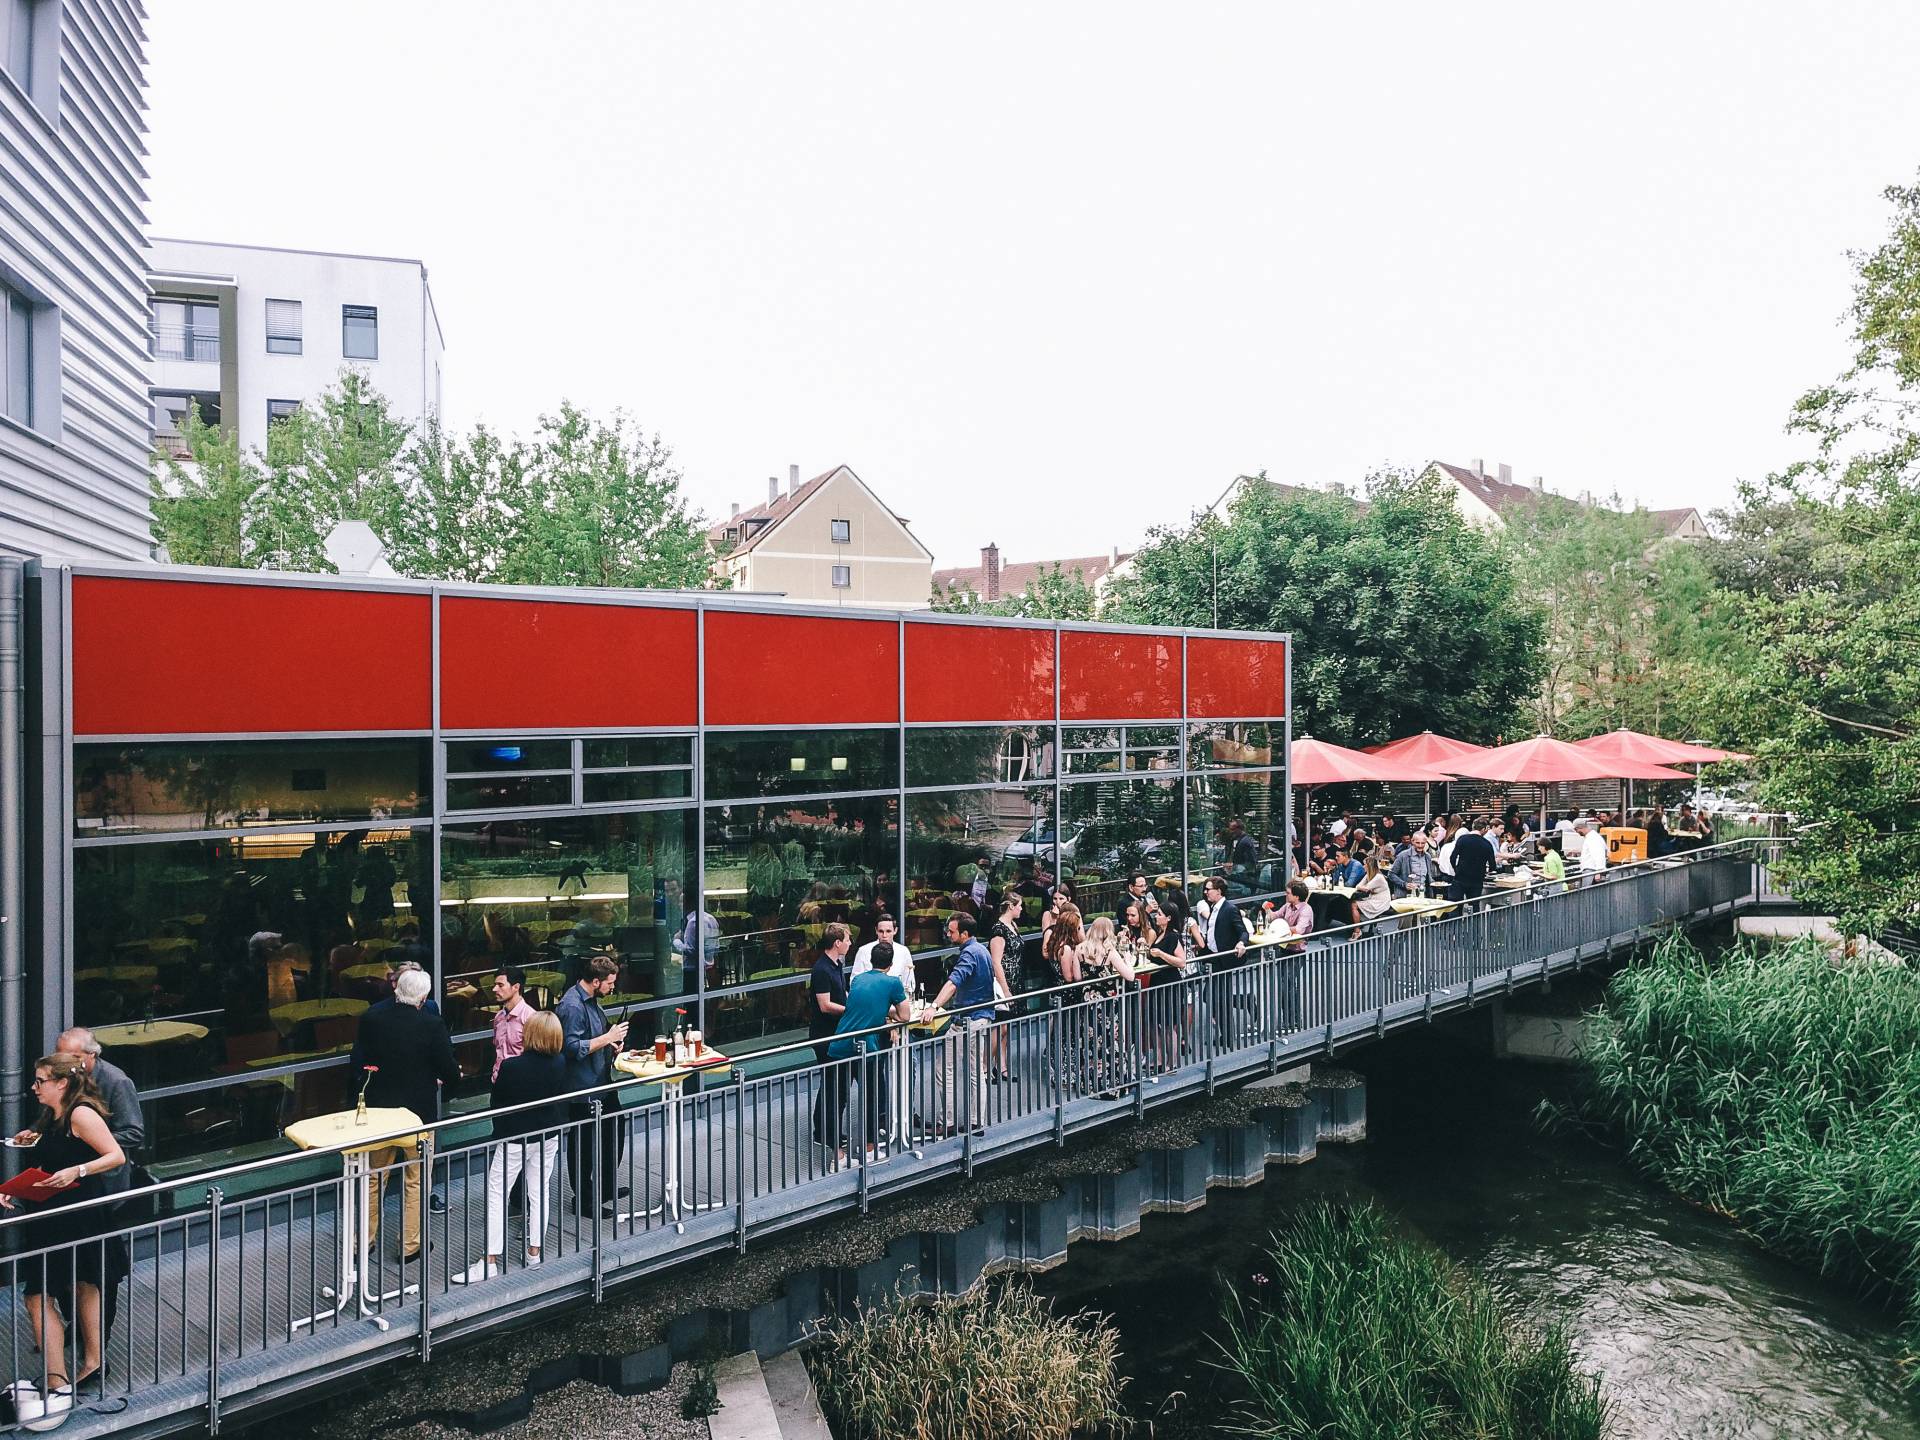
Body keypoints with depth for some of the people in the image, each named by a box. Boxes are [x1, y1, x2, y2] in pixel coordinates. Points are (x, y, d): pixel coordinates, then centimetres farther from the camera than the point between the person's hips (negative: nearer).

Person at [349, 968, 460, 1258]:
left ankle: (365, 1239, 31)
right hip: (418, 1111, -3)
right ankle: (409, 1244, 19)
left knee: (374, 1178, 21)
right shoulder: (432, 1025, -20)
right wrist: (455, 1074, 9)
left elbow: (357, 1066, -1)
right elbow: (450, 1073, -14)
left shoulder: (371, 1019, -9)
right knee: (415, 1181, 12)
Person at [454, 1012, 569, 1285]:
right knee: (540, 1192, 14)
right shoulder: (560, 1064, -9)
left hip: (515, 1139, -5)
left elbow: (498, 1102, -10)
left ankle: (490, 1262, 3)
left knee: (497, 1195, 3)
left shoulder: (511, 1067, -22)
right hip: (548, 1136, 5)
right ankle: (535, 1251, 23)